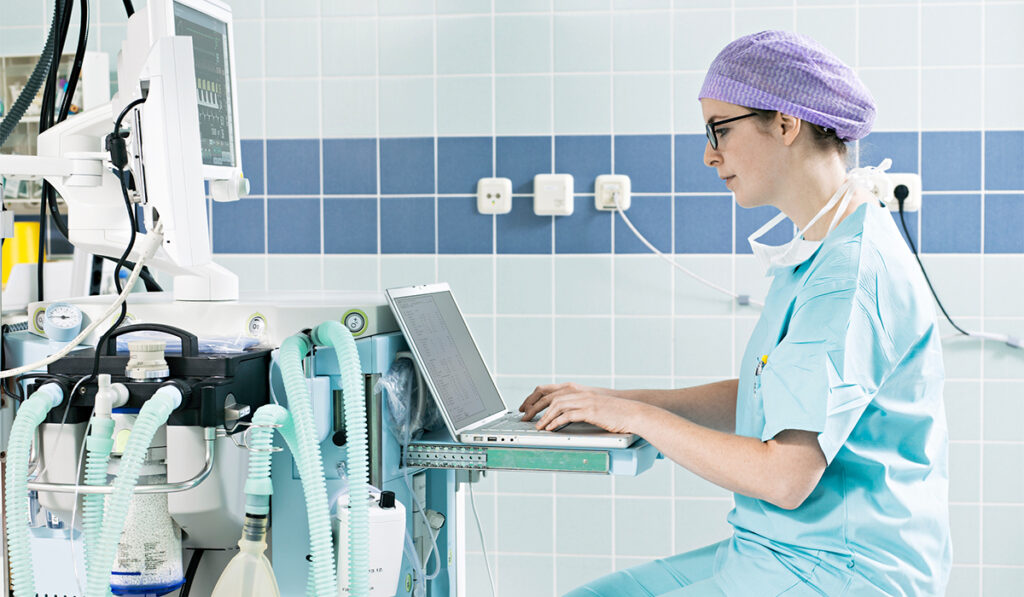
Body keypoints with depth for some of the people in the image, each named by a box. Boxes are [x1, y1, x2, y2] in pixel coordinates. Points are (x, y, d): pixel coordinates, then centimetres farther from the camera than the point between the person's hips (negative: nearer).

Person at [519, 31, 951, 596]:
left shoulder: (855, 270, -20)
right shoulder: (814, 255, 13)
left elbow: (784, 477, -24)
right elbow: (762, 399, 21)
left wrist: (637, 416, -12)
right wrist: (613, 401, 12)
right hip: (771, 550, 10)